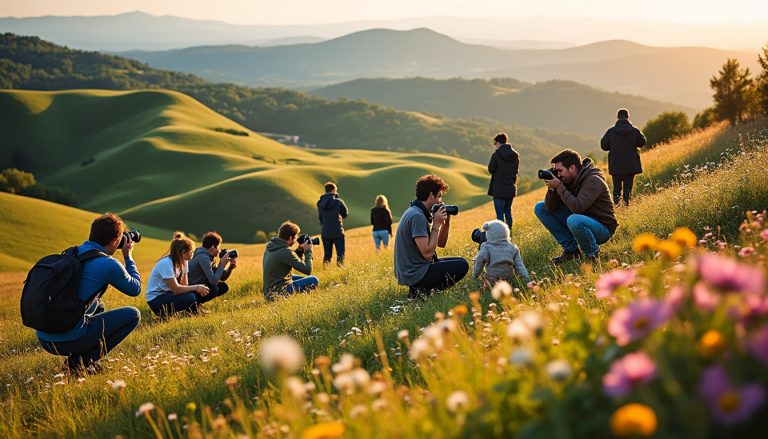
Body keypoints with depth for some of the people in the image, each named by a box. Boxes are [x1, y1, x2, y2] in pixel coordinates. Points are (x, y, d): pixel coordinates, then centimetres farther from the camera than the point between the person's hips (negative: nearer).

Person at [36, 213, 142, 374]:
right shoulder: (108, 264, -10)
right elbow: (136, 289, 8)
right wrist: (128, 257, 20)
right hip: (70, 340, -8)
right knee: (133, 314, 6)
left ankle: (77, 357, 15)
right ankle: (83, 361, 1)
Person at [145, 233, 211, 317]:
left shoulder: (184, 262, 1)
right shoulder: (166, 263, -24)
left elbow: (185, 285, -2)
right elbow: (176, 289, -27)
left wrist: (198, 288, -21)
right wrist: (196, 287, -21)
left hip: (168, 294, 7)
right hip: (155, 300, -7)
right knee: (190, 298, -28)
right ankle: (165, 313, -10)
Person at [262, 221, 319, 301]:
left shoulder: (270, 246, 7)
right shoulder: (285, 251, -21)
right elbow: (307, 270, -17)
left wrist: (300, 250, 11)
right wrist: (308, 251, -4)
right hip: (278, 292, -10)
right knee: (314, 280, -7)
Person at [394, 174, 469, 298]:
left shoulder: (418, 212, 12)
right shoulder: (417, 216, -21)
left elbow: (441, 243, 16)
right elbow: (427, 253, -24)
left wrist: (446, 222, 2)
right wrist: (436, 225, -16)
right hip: (415, 275, -10)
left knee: (459, 261, 21)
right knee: (462, 266, -11)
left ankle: (420, 288, 8)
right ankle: (421, 291, -8)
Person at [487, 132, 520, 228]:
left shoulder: (496, 154, -15)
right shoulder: (515, 155, 2)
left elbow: (491, 169, -8)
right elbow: (516, 170, 9)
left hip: (499, 189, -5)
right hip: (511, 188, 6)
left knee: (500, 213, -1)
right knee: (508, 211, 16)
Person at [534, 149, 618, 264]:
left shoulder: (593, 180, -23)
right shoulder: (567, 180, -1)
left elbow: (577, 207, -36)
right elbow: (551, 208, -3)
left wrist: (559, 187, -29)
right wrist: (552, 188, -19)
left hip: (602, 228, -8)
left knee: (574, 220, -41)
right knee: (540, 207, 2)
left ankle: (593, 254, -10)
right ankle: (571, 249, 2)